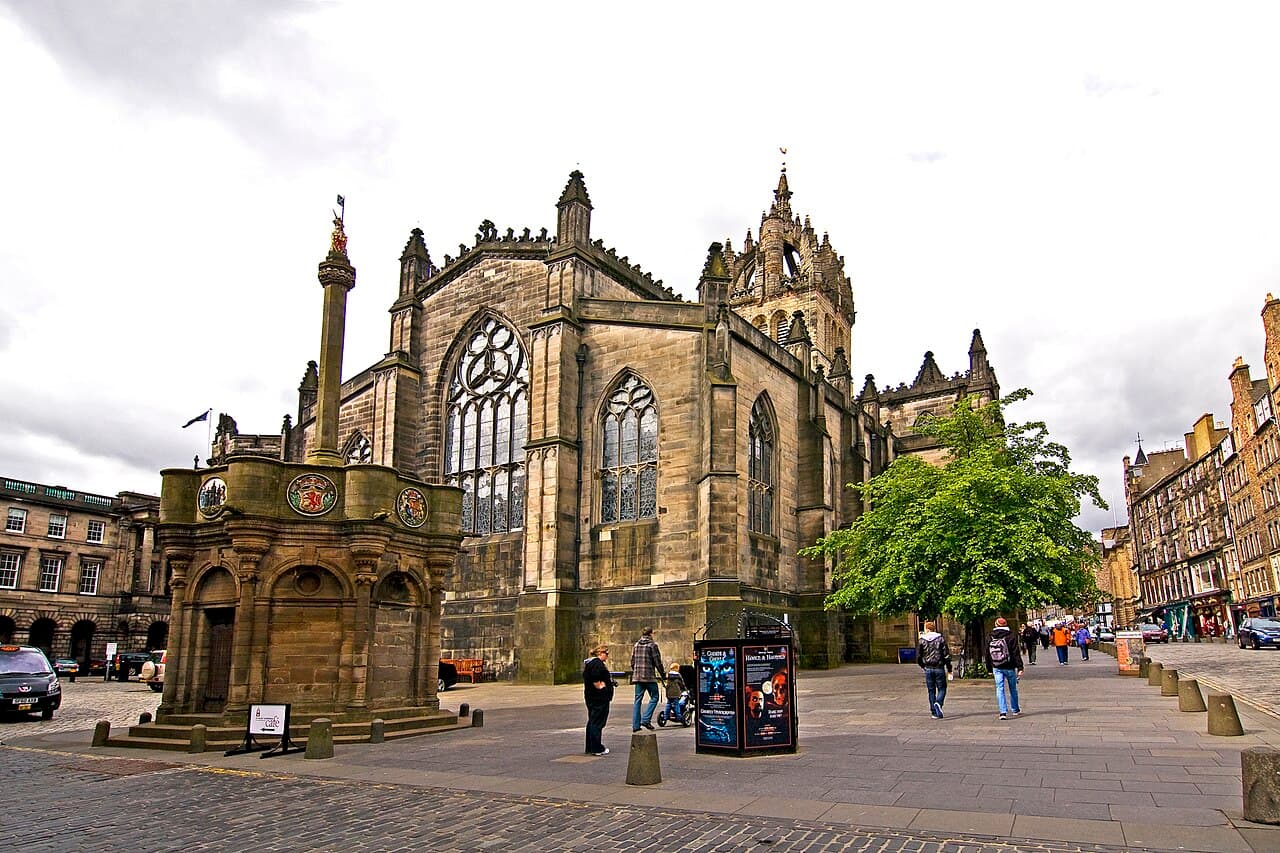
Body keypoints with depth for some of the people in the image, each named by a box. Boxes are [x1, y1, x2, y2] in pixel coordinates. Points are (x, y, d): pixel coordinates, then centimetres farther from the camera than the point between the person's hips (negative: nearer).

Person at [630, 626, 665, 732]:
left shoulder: (636, 645, 11)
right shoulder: (652, 645, -7)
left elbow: (632, 661, 15)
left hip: (637, 676, 6)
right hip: (649, 676, -6)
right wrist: (663, 672, 6)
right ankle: (646, 719, -7)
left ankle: (635, 725, 7)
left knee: (637, 699, 9)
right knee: (654, 698, 5)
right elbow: (657, 661, -7)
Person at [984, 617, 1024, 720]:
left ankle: (1003, 712, -10)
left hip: (997, 668, 1)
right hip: (1009, 667, -1)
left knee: (1000, 688, 1)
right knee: (1013, 688, 15)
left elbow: (988, 655, 8)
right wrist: (1020, 668, -11)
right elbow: (1016, 654, -12)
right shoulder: (1010, 637, -8)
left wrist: (989, 669, 16)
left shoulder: (991, 639, 3)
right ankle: (1015, 709, 30)